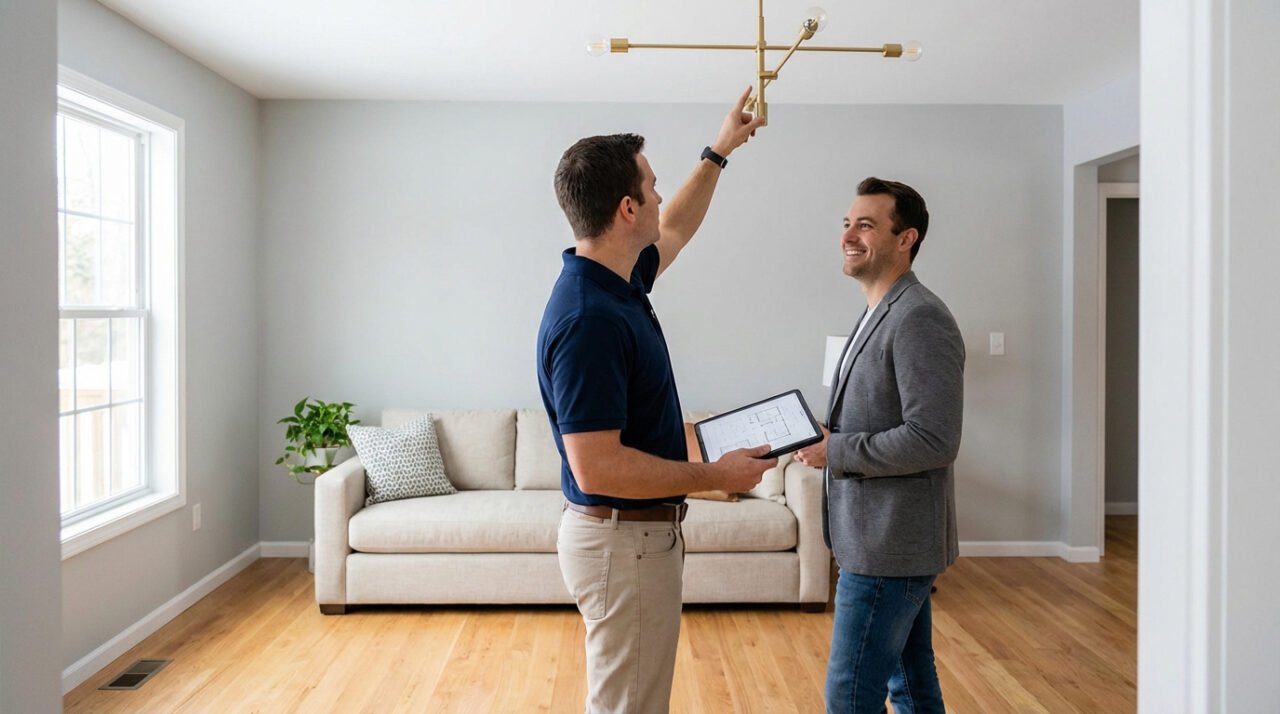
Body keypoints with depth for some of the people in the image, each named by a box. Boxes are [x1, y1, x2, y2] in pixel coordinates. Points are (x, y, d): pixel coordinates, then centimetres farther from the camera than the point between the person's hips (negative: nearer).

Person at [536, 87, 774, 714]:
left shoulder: (618, 281, 2)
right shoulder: (588, 318, -27)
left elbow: (674, 231, 25)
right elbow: (596, 468, -30)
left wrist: (718, 152, 28)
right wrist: (716, 476, -20)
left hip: (640, 531, 10)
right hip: (623, 540, -10)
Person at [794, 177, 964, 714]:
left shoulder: (920, 319, -18)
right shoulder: (879, 314, 15)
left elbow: (933, 440, -24)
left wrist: (835, 451, -18)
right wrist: (827, 439, 6)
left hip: (891, 545, -10)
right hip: (882, 540, 10)